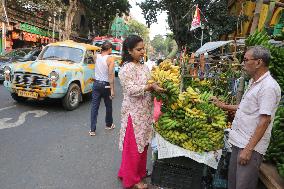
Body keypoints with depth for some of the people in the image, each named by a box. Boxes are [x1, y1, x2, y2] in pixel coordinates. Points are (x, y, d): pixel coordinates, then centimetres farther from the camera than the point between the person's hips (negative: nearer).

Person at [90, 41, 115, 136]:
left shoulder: (97, 56, 2)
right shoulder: (110, 59, -13)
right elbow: (111, 75, -18)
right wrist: (112, 89, -18)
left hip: (96, 83, 4)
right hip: (105, 85, -4)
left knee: (94, 106, 5)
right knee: (108, 106, 15)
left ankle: (92, 129, 5)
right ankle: (109, 124, 33)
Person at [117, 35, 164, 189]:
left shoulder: (144, 67, 13)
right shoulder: (127, 68, -13)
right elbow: (131, 90, -22)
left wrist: (158, 87, 0)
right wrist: (151, 86, -27)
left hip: (145, 112, 8)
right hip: (134, 112, -8)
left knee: (143, 143, 18)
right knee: (133, 146, 3)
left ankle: (140, 172, 37)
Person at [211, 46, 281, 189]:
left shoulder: (268, 87, -17)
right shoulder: (253, 82, 13)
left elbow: (265, 121, -21)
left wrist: (248, 149, -21)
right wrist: (224, 106, 26)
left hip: (251, 146, -9)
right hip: (239, 142, 9)